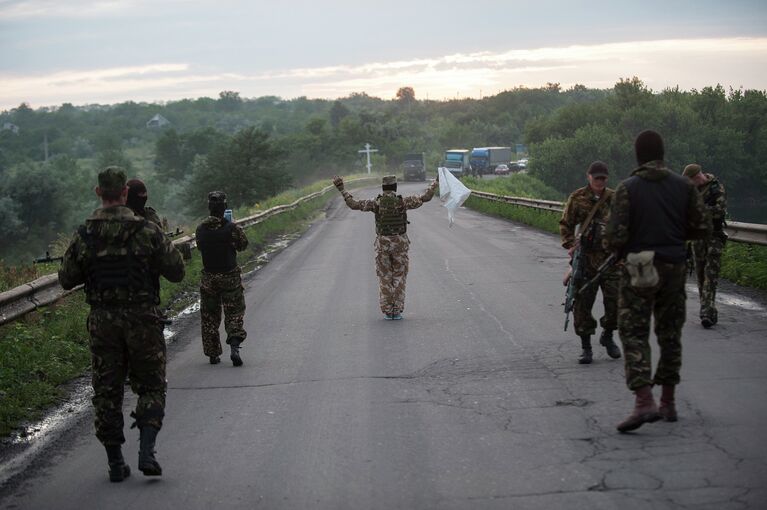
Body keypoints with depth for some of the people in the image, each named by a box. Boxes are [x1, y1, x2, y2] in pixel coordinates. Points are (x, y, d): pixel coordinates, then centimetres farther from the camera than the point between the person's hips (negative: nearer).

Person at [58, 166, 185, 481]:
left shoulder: (84, 236, -3)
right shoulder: (147, 231, -9)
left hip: (102, 322, 2)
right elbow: (176, 272, -5)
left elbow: (67, 279, 5)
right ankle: (146, 452, -4)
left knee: (107, 390, 11)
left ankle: (115, 462, 12)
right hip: (142, 318, -2)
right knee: (150, 387, 11)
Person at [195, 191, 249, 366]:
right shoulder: (232, 228, -14)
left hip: (208, 278, 3)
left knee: (209, 317, 12)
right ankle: (234, 346, -12)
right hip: (230, 276, -2)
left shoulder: (201, 229, -5)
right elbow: (243, 245, 0)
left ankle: (213, 354, 13)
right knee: (234, 312, 6)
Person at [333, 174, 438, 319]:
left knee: (385, 278, 9)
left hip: (382, 244, 1)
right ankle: (397, 312, 4)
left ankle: (387, 312, 6)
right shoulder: (403, 201, -7)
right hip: (400, 243, -1)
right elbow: (424, 198, -1)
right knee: (399, 278, 7)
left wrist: (341, 189, 2)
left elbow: (353, 204, -5)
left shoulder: (376, 203, -5)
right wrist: (434, 185, 13)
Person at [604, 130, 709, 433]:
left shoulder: (627, 189, -9)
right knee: (670, 334, 13)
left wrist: (618, 250, 8)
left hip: (638, 270, -4)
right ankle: (668, 403, 19)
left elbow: (615, 237, -14)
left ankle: (644, 401, -17)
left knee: (634, 335, -2)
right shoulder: (684, 186, 1)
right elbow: (702, 228, 2)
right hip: (673, 268, 4)